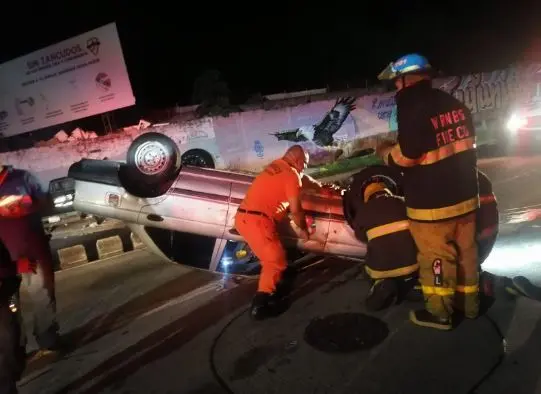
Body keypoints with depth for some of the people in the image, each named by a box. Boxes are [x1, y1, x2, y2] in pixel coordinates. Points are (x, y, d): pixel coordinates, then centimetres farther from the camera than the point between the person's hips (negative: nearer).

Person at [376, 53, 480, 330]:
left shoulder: (412, 108, -18)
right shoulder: (455, 105, 7)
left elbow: (406, 156, -22)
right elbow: (464, 144, 15)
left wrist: (385, 151, -2)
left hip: (432, 201, -8)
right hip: (465, 194, 8)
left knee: (435, 257, 6)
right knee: (466, 251, 19)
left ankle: (439, 312, 20)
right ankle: (470, 303, 34)